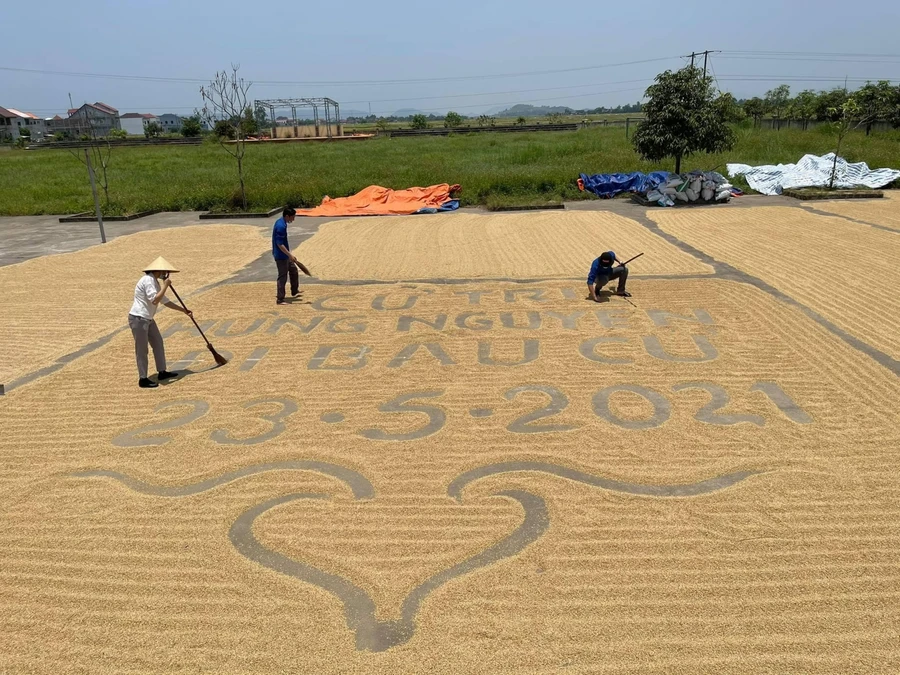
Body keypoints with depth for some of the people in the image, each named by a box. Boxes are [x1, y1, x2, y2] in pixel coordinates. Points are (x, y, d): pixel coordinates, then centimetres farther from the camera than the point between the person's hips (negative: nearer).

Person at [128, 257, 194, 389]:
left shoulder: (155, 282, 13)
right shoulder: (148, 280, -18)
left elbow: (165, 301, 21)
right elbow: (155, 300, -28)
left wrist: (184, 310, 22)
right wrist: (165, 286, -18)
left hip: (148, 319, 10)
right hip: (138, 319, -10)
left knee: (158, 343, 16)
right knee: (142, 350, -3)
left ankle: (162, 372, 27)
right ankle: (143, 379, 5)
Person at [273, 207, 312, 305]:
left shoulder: (281, 222, 8)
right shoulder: (281, 226, -24)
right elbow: (280, 244, -27)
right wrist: (290, 255, -27)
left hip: (284, 255, 10)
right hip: (281, 256, -10)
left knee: (293, 270, 22)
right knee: (282, 277, -3)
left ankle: (294, 292, 36)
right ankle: (280, 299, 5)